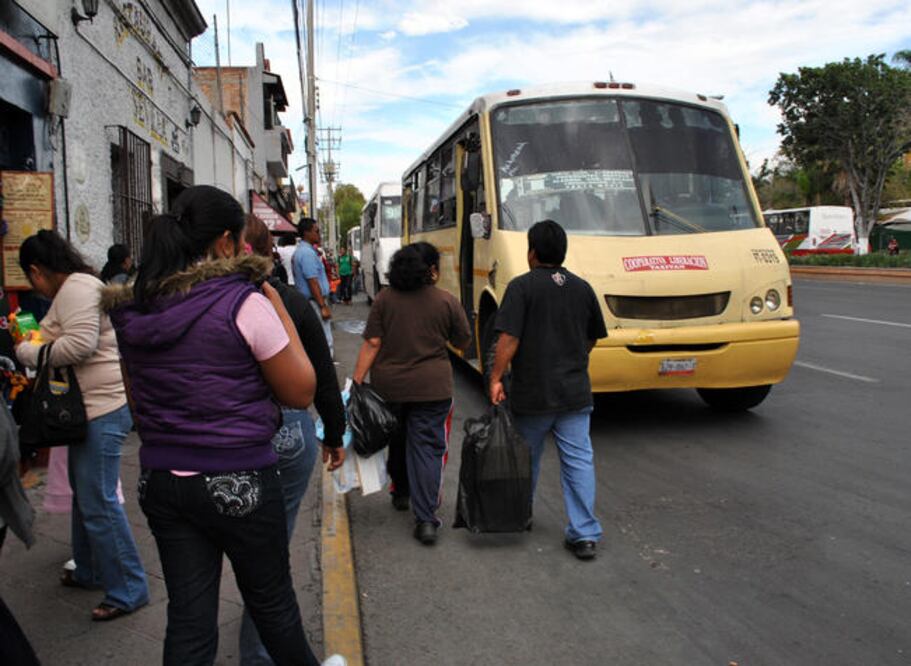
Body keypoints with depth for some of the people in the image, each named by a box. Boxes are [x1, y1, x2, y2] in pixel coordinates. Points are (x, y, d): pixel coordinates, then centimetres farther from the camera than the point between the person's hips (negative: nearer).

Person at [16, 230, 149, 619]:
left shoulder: (75, 287, -14)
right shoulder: (76, 287, 19)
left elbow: (79, 344, -25)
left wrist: (27, 351, -11)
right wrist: (37, 346, 14)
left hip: (102, 410, -11)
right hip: (92, 408, 11)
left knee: (99, 503, -5)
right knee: (84, 494, 22)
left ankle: (128, 591, 5)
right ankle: (89, 571, 38)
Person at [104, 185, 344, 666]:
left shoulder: (132, 311, 3)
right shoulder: (244, 303, -16)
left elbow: (137, 402, 15)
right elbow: (300, 392, -8)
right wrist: (277, 307, -5)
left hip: (160, 479, 5)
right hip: (238, 480, -5)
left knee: (188, 619, 13)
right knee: (271, 600, 16)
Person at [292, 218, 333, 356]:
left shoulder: (300, 250, 14)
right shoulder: (308, 253, -18)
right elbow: (313, 283, -22)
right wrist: (323, 306, -22)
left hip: (306, 300, 10)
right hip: (315, 302, -10)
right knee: (325, 342, -8)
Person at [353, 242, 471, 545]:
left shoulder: (384, 300, -3)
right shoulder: (447, 302, -5)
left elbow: (371, 344, -6)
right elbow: (463, 342, 5)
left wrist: (357, 382, -3)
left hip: (388, 387, 2)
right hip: (432, 389, -2)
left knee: (396, 440, 22)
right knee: (427, 447, 1)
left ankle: (401, 493, 41)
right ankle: (425, 519, -4)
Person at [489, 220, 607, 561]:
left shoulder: (522, 286, -9)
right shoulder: (582, 288, 6)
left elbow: (509, 339, -17)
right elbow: (592, 338, 14)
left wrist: (496, 378, -12)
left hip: (531, 392, -3)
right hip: (575, 391, 3)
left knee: (526, 458, 16)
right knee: (579, 461, 4)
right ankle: (585, 534, 2)